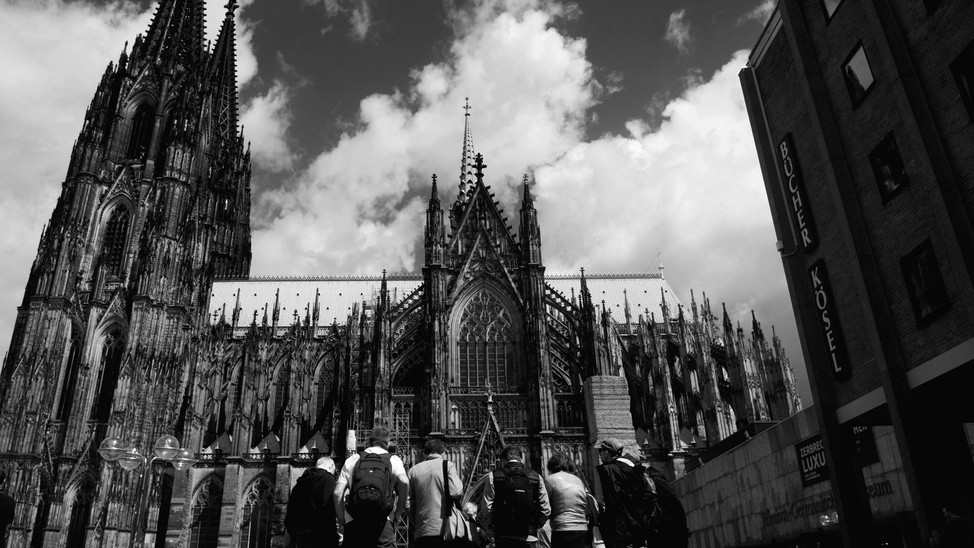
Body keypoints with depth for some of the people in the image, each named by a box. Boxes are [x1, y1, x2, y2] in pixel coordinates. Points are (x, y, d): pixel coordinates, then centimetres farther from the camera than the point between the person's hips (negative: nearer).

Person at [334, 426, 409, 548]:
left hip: (353, 523, 2)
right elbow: (404, 482, -11)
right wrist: (399, 511, 1)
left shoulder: (352, 460, 15)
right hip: (383, 523, -2)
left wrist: (341, 521, 13)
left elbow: (338, 493, 5)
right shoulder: (393, 460, 9)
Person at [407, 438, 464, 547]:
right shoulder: (447, 465, 0)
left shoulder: (413, 470, 10)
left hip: (421, 531, 3)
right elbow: (456, 492, -12)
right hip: (443, 530, -3)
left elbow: (408, 504, 9)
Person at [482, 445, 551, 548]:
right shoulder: (535, 477, 5)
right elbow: (546, 509, 4)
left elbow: (487, 507, -5)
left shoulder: (494, 477, -2)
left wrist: (489, 524, 11)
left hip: (504, 536, -2)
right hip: (529, 537, 2)